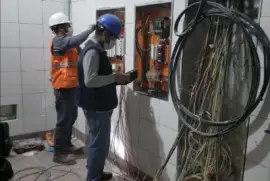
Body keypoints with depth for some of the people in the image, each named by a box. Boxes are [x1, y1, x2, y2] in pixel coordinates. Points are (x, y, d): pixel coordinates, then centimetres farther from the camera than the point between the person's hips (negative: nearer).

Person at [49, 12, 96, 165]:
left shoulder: (67, 42, 17)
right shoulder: (58, 41, -13)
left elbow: (79, 55, 9)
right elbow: (75, 40, -31)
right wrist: (91, 29, -25)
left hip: (71, 85, 10)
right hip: (63, 87, -10)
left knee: (71, 117, 18)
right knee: (64, 119, -4)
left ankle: (66, 145, 33)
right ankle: (59, 153, 7)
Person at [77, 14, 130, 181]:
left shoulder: (97, 50, 14)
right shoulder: (92, 51, -19)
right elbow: (90, 80, -28)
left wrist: (114, 79, 8)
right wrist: (114, 78, -19)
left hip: (100, 105, 11)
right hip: (96, 107, -11)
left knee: (98, 142, 21)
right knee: (99, 144, -1)